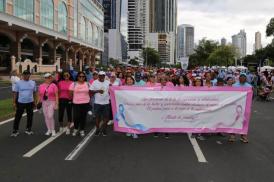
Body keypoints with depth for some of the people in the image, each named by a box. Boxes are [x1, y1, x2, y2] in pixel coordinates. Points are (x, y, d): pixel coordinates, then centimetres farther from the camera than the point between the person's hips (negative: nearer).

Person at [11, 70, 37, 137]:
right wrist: (14, 102, -4)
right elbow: (15, 93, -2)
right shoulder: (18, 83, -4)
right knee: (18, 117, 2)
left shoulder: (33, 83, 3)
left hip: (30, 102, 2)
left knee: (30, 116, 10)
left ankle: (28, 129, 25)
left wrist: (34, 101, 8)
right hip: (20, 103, -2)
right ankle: (15, 130, 13)